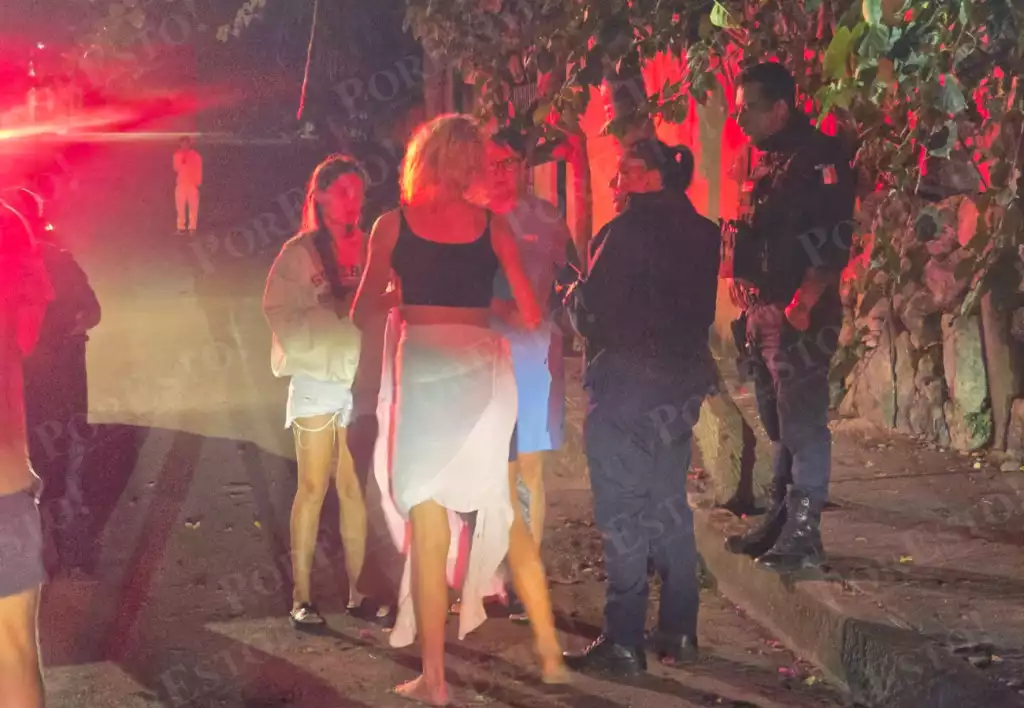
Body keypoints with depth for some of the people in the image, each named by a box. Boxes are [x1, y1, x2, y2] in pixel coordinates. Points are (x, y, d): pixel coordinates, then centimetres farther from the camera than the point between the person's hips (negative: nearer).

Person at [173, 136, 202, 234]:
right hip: (181, 184, 2)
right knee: (180, 206, 0)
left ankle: (192, 227, -4)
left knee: (193, 206, -4)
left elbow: (199, 170, 3)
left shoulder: (196, 156, 1)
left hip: (193, 184, -2)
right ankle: (181, 227, 1)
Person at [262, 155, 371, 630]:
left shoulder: (370, 250, 9)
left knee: (355, 488, 2)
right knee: (313, 488, -1)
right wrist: (337, 309, -13)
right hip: (316, 381, -3)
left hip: (363, 379, 3)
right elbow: (285, 323, -6)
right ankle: (301, 596, 3)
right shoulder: (298, 254, 1)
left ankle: (357, 588, 8)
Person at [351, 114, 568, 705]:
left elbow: (364, 313, 6)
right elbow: (531, 317, 5)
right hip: (483, 366, 2)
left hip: (423, 365, -2)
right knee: (505, 512, 14)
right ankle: (550, 651, 16)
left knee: (428, 518, 2)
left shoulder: (393, 225, 2)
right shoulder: (494, 225, 5)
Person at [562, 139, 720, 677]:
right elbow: (702, 308, 12)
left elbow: (593, 304, -14)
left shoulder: (632, 226, -13)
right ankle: (678, 632, 19)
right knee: (667, 502, 15)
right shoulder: (701, 232, 8)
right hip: (683, 377, 7)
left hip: (627, 375, -7)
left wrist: (571, 300, 6)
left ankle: (624, 642, -2)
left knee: (621, 507, -2)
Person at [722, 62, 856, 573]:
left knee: (802, 422, -5)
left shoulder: (819, 158, -12)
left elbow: (832, 241, -19)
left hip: (799, 315, -9)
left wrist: (801, 308, -21)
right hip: (762, 312, 9)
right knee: (776, 421, 15)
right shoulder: (766, 162, 15)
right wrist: (742, 287, 13)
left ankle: (803, 535, 1)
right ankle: (780, 519, 25)